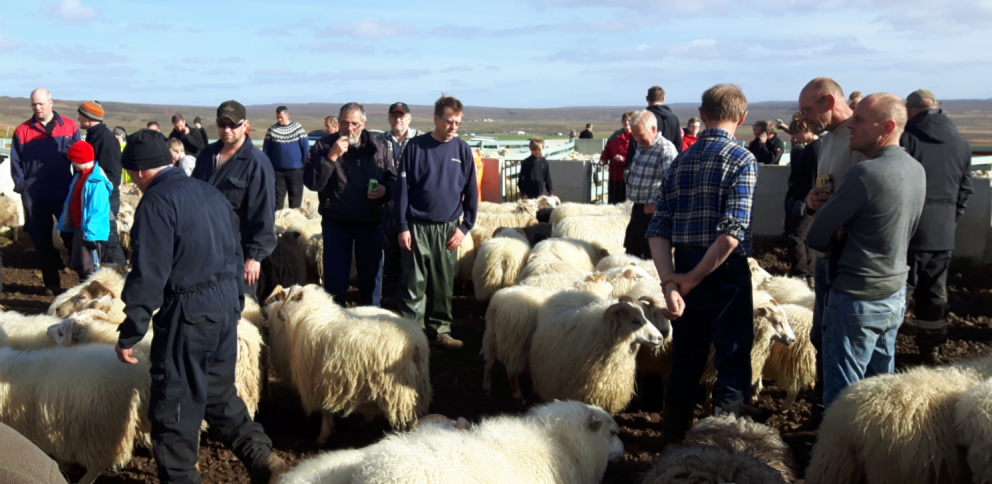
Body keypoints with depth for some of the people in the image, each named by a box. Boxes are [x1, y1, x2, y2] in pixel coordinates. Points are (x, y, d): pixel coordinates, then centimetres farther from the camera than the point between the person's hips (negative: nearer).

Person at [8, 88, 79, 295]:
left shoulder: (69, 127, 2)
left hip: (64, 193, -1)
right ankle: (51, 283, 17)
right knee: (41, 240, 7)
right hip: (34, 196, 2)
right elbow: (16, 162, 6)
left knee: (72, 236, 1)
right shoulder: (22, 131, 4)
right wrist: (22, 186, -4)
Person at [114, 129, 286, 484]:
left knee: (174, 406, 5)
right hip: (226, 308, 8)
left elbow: (148, 275, -17)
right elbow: (235, 256, 17)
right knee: (220, 394, 20)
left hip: (187, 314, -8)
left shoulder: (157, 202, -13)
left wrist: (129, 335, -12)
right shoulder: (211, 193, 12)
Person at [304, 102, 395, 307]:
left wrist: (385, 189, -13)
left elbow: (393, 178, 10)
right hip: (336, 222, -2)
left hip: (370, 222, 2)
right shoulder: (324, 145, -6)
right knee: (335, 277, 6)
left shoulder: (377, 147, 1)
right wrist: (331, 157, -24)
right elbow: (311, 182, -15)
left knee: (371, 275, 12)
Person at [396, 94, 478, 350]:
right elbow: (402, 188, -3)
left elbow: (471, 192, 7)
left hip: (448, 229, 3)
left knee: (444, 284, 9)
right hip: (417, 227, -2)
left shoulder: (462, 150, 4)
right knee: (414, 284, 0)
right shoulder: (416, 146, -3)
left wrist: (465, 226, 0)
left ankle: (440, 331, 20)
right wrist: (403, 227, -7)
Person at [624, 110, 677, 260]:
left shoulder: (666, 150, -18)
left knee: (651, 255, 0)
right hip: (638, 208, 9)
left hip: (653, 211, -9)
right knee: (632, 250, 18)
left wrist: (656, 205, -22)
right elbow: (630, 171, 27)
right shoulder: (642, 146, 11)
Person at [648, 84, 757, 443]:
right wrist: (693, 279, -12)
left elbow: (658, 231, -2)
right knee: (733, 371, 5)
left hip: (682, 271, 6)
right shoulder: (742, 160, -9)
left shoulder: (680, 161, 7)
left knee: (684, 366, 18)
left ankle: (674, 443, 28)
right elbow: (732, 233, -21)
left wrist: (669, 282, -8)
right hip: (725, 275, -6)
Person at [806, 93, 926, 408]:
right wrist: (849, 238, 1)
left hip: (856, 300, -8)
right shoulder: (917, 170, 4)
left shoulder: (865, 174, -22)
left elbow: (816, 238, -17)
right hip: (896, 295, 8)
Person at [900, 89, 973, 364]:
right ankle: (931, 349, 24)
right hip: (943, 234, 5)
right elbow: (965, 191, 14)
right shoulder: (961, 143, 9)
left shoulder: (904, 138, -9)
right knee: (935, 293, 15)